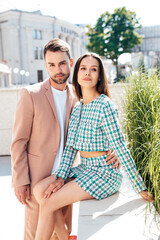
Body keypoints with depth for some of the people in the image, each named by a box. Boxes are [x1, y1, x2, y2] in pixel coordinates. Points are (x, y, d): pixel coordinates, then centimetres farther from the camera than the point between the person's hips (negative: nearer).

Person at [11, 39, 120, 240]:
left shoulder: (76, 97, 4)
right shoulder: (30, 94, -9)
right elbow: (19, 141, -8)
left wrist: (110, 150, -9)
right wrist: (20, 181, -11)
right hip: (38, 177, -4)